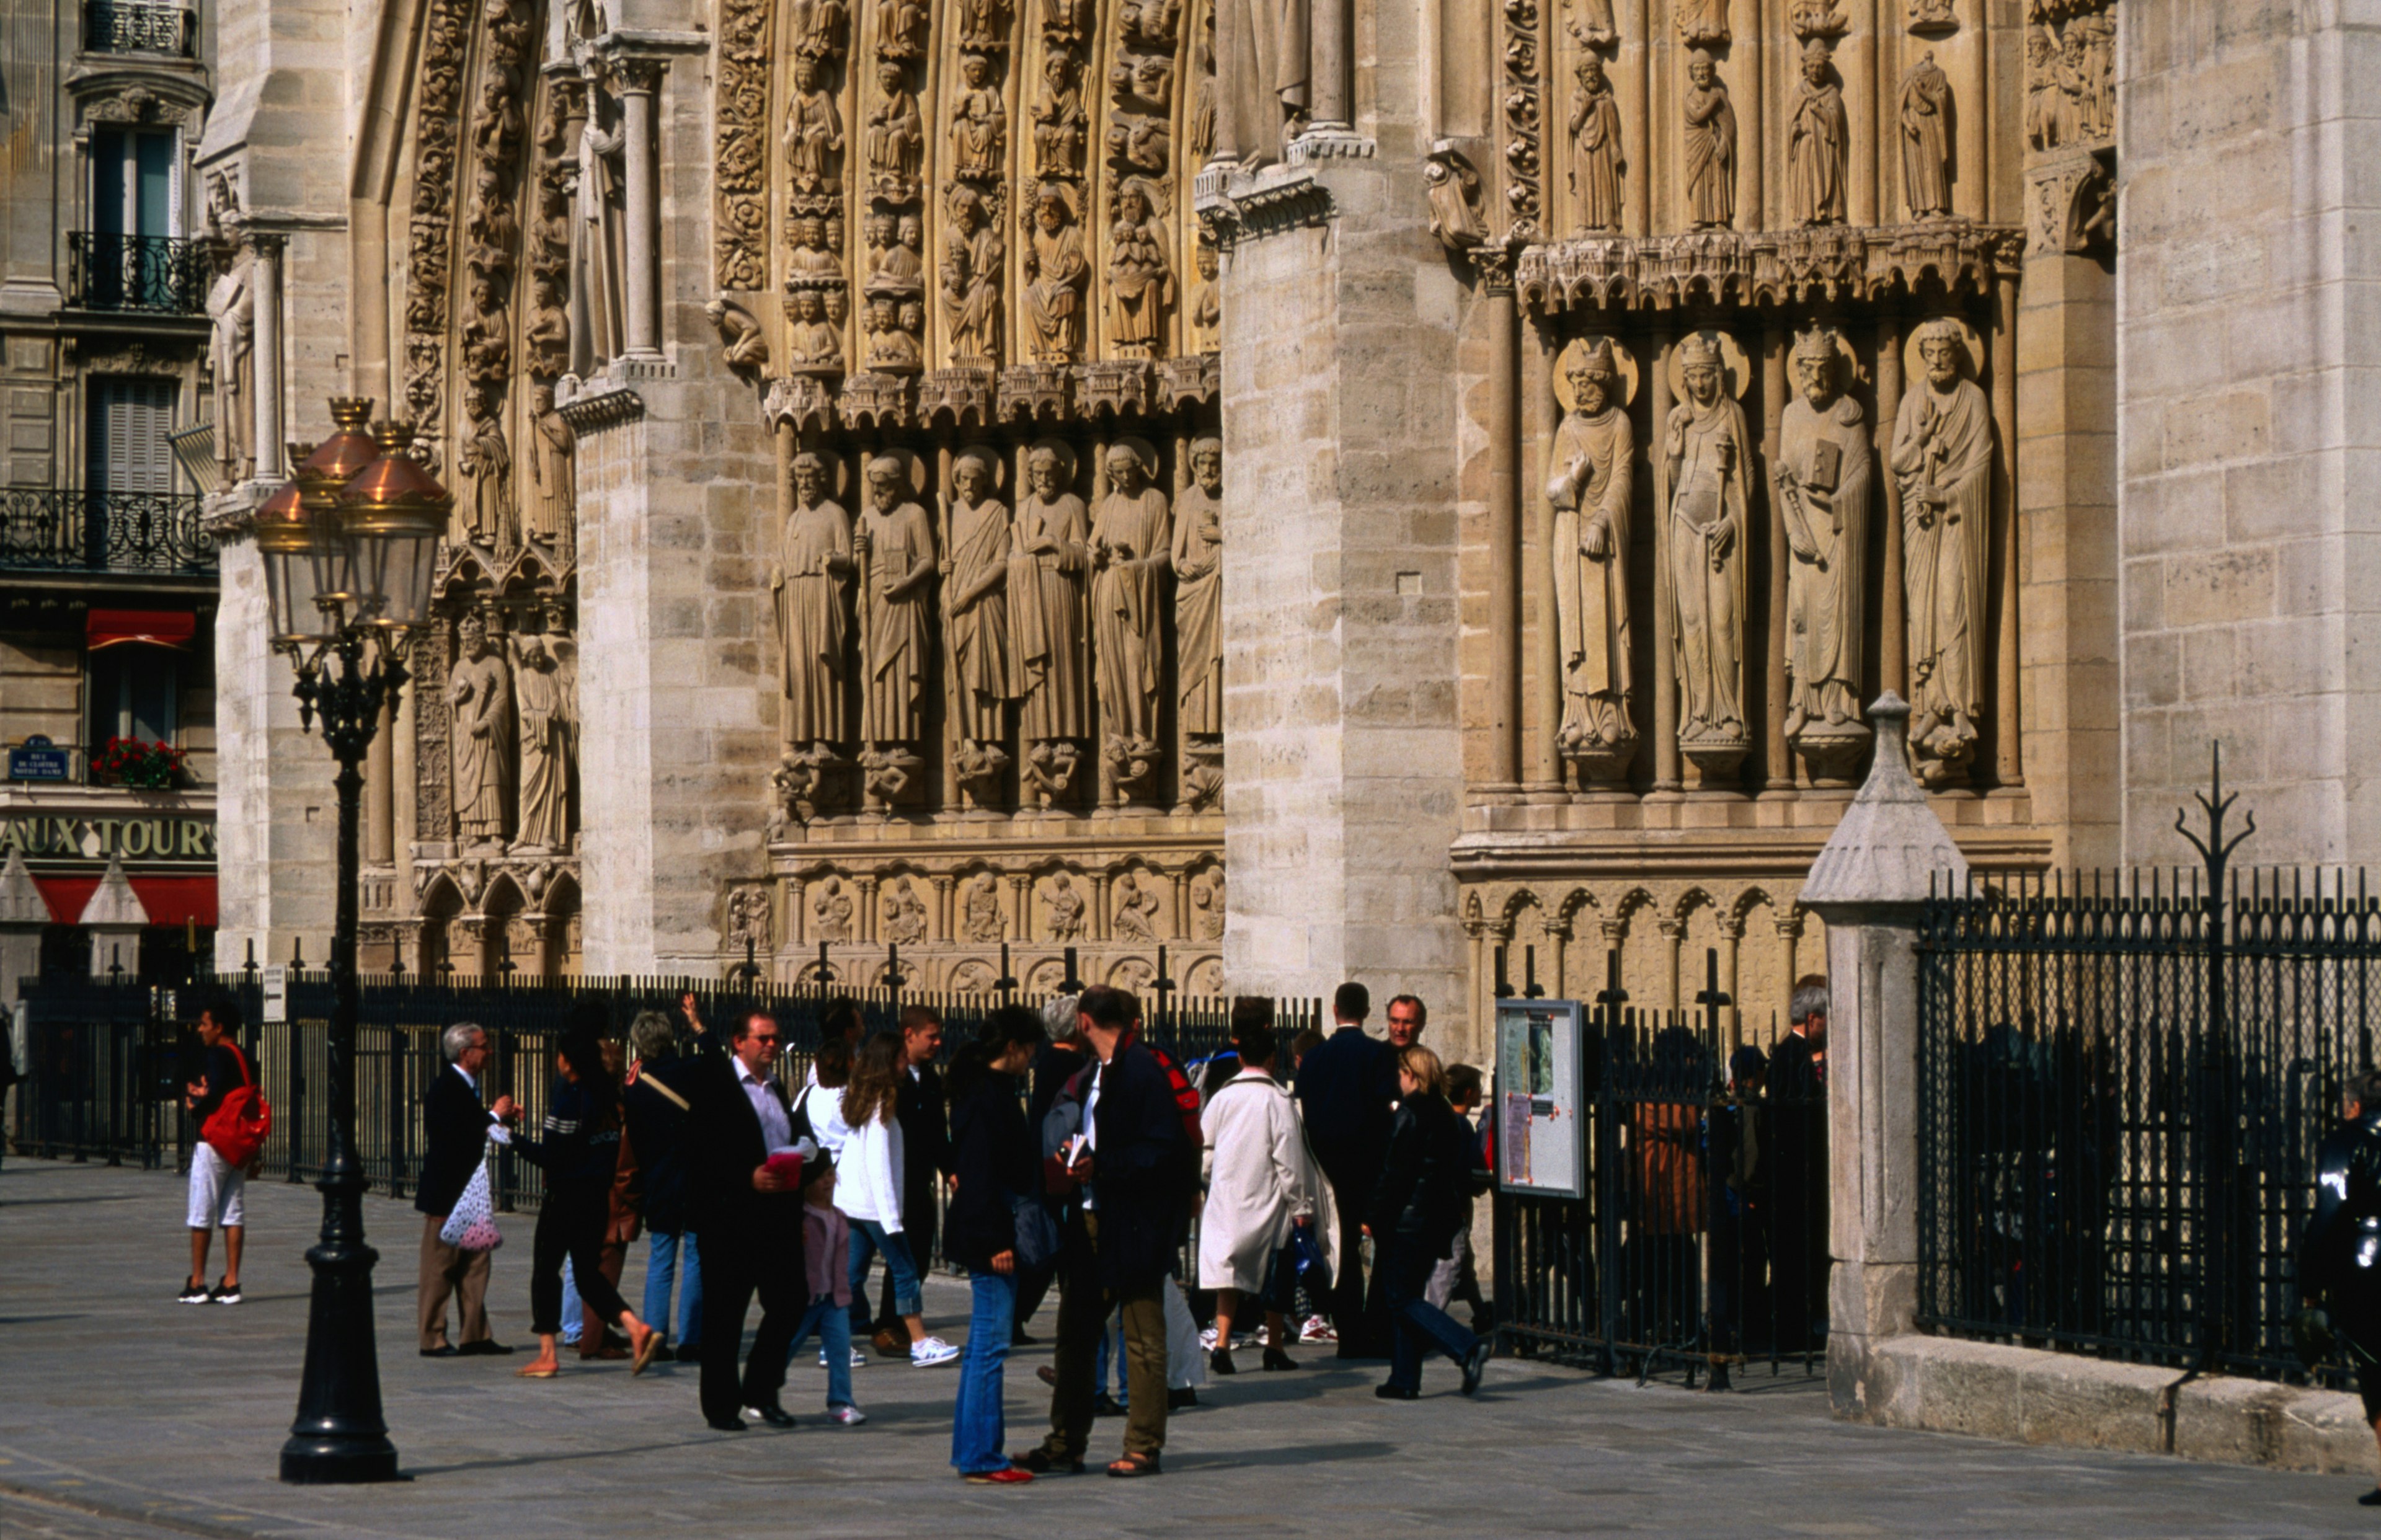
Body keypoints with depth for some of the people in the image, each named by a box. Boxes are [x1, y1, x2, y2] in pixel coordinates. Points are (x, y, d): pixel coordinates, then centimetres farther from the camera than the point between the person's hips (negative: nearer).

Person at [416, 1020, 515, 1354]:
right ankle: (433, 1339, 1)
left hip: (467, 1193, 10)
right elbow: (453, 1135, -25)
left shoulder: (466, 1086, 14)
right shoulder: (445, 1088, -16)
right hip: (446, 1193, -10)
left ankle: (475, 1335, 13)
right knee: (440, 1267, -3)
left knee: (475, 1264, 9)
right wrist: (494, 1116, -17)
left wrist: (498, 1124, 4)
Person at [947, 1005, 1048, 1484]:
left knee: (984, 1345, 14)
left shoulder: (992, 1089, 16)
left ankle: (973, 1451, 20)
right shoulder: (987, 1095, -15)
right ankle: (981, 1458, -6)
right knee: (990, 1343, -8)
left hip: (991, 1236, 11)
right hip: (991, 1235, -11)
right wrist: (995, 1241, -22)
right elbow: (980, 1172, -20)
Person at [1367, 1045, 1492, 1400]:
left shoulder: (1410, 1113, -12)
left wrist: (1373, 1215, -12)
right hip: (1442, 1217, 8)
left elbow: (1396, 1172, -16)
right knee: (1408, 1297, 13)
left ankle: (1467, 1347, -20)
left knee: (1402, 1301, -5)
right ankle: (1404, 1380, 11)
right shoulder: (1448, 1115, 12)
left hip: (1408, 1219, -8)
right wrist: (1453, 1216, 20)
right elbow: (1460, 1174, 15)